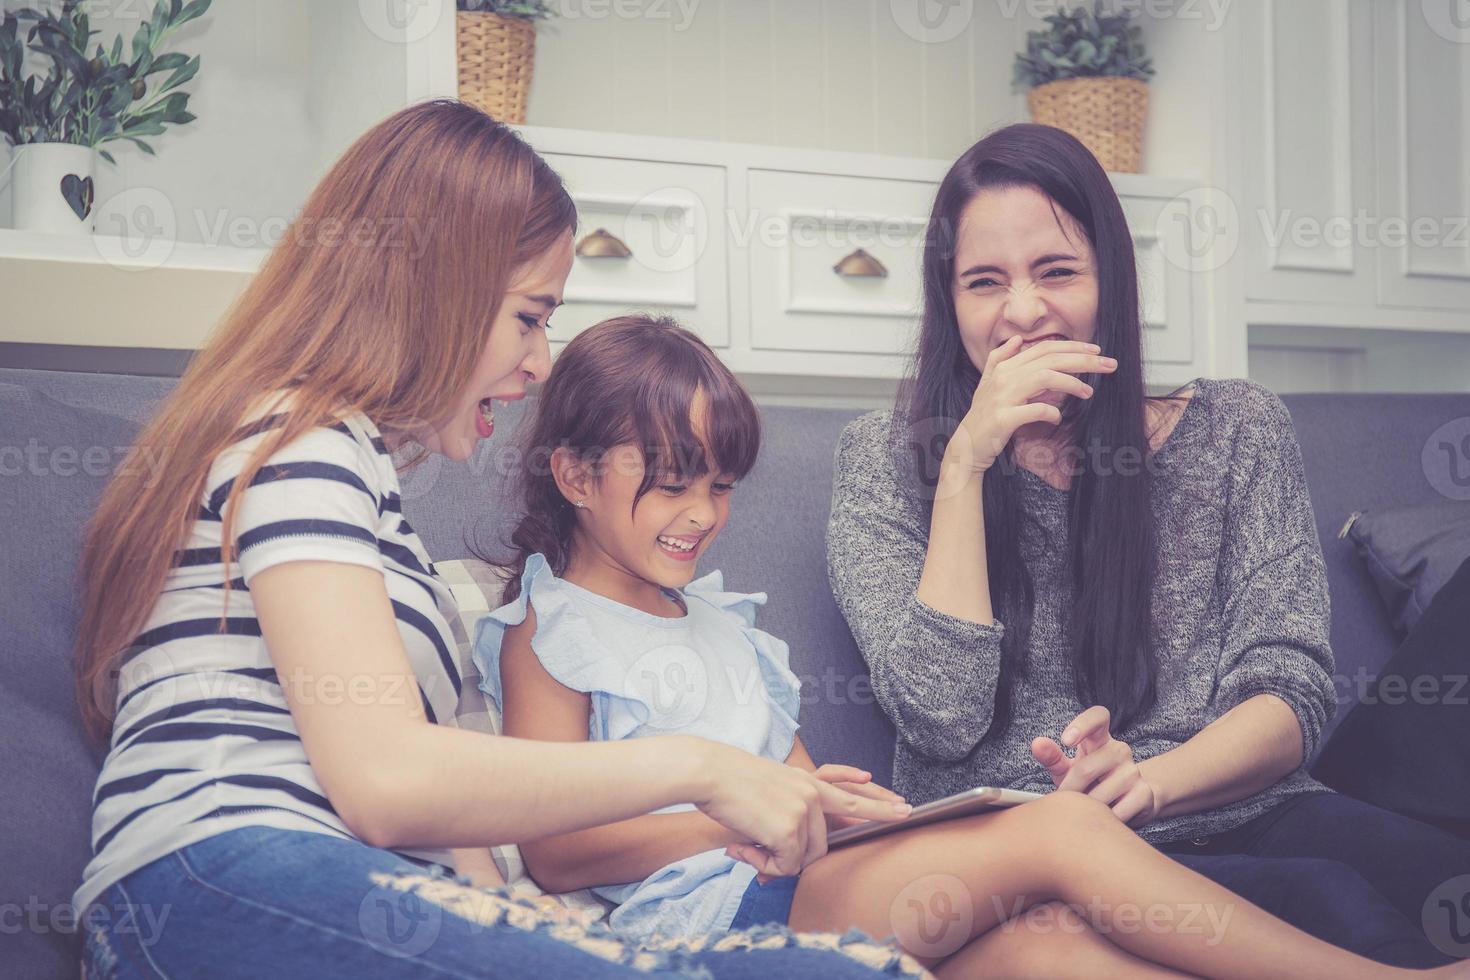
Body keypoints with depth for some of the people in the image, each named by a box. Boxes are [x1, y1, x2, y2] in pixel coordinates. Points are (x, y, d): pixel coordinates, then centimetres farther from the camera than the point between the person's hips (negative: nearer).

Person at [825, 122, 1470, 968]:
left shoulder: (1236, 430, 12)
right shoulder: (889, 458, 8)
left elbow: (1293, 696, 4)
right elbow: (941, 720, -4)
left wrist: (1149, 779, -17)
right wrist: (967, 461, -9)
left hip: (1234, 822, 3)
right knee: (1335, 910, -32)